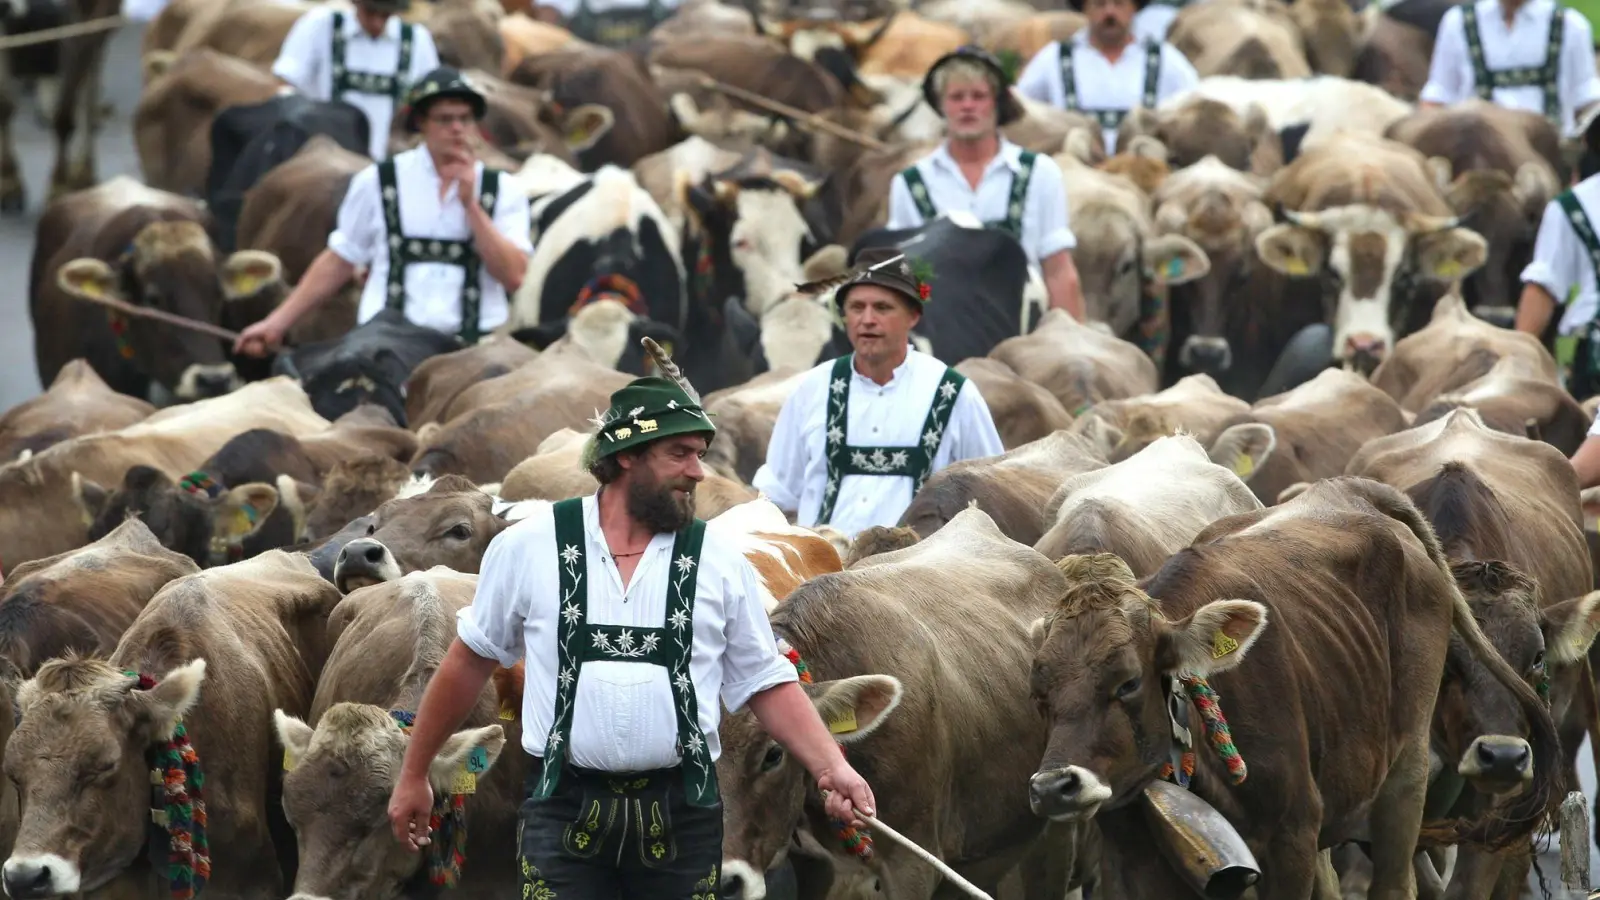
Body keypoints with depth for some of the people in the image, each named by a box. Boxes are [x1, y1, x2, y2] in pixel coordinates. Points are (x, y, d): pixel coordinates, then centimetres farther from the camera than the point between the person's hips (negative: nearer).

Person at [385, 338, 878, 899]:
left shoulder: (721, 564, 5)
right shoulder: (529, 548, 2)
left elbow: (767, 686, 8)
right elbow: (471, 662, 13)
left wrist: (831, 767, -8)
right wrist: (414, 776, 17)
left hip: (681, 821, 1)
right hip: (565, 811, -1)